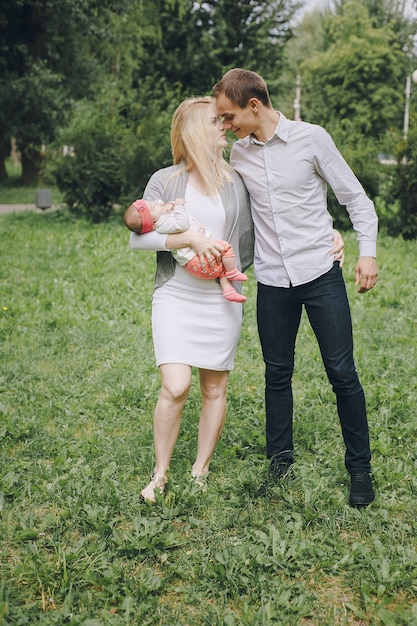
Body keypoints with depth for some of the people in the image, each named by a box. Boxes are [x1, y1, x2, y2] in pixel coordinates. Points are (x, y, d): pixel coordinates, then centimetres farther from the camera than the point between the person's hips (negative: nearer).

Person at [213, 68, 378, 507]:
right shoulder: (239, 154, 7)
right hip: (272, 281, 4)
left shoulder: (311, 139, -5)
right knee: (277, 373, 10)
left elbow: (355, 196, 0)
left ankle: (359, 468, 13)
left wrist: (368, 251, -10)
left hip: (321, 273, -3)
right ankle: (280, 459, 26)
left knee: (342, 373, -1)